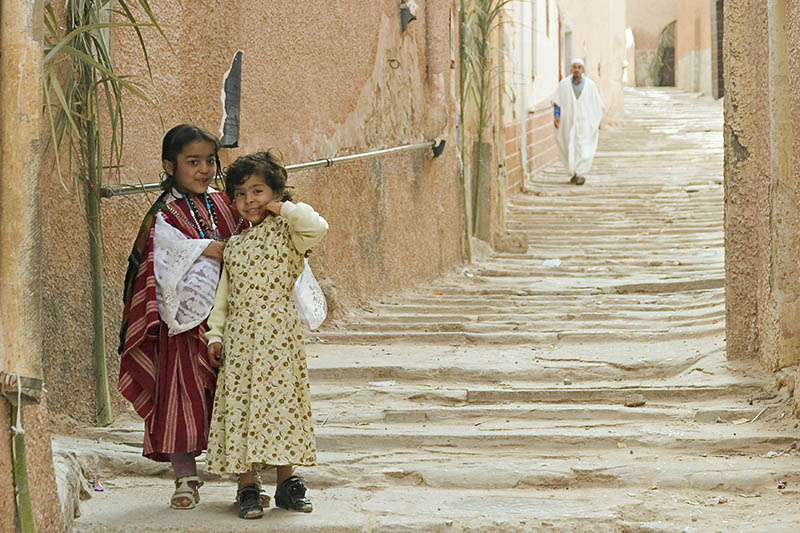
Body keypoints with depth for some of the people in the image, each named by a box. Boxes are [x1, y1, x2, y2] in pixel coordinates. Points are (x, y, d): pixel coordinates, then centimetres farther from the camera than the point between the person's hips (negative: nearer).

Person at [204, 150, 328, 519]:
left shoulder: (285, 232, 0)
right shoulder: (234, 246, 13)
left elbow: (317, 229, -21)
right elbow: (223, 295, 15)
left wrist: (283, 208, -9)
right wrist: (215, 334, 6)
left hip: (278, 335, -3)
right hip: (238, 337, 3)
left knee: (278, 400, 0)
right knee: (240, 403, 1)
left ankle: (285, 482, 11)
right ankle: (248, 486, 7)